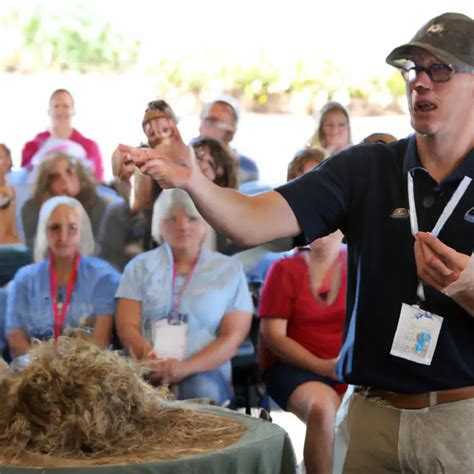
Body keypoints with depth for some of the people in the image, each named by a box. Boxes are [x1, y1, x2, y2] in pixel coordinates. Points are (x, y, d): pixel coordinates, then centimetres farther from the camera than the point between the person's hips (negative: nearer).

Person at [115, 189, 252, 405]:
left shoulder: (229, 271, 11)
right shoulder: (140, 267, 15)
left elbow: (232, 338, 3)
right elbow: (127, 327, 5)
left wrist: (186, 367, -15)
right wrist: (151, 360, -18)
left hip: (204, 372, 0)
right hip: (148, 371, 0)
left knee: (203, 390, -35)